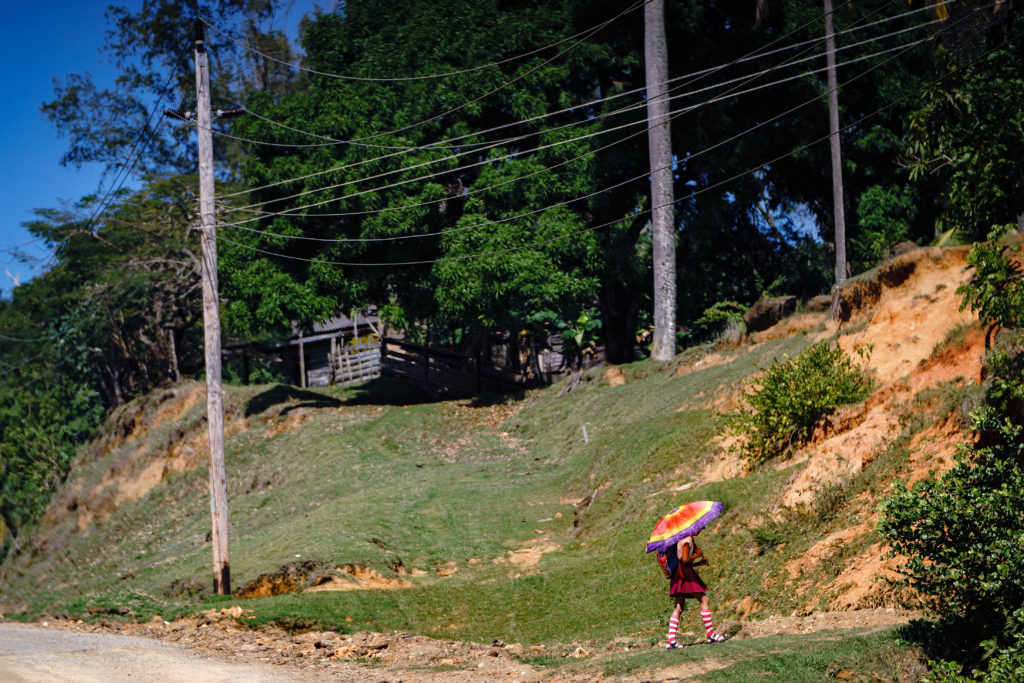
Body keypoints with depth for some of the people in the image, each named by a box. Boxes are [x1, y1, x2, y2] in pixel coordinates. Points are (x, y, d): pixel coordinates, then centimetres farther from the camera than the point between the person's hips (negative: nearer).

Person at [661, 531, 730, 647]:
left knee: (678, 607, 2)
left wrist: (700, 563, 12)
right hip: (685, 574, -10)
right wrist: (697, 555, -5)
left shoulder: (686, 539, 22)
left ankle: (671, 641, -6)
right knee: (704, 600, -3)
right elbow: (685, 559, -20)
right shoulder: (687, 539, -9)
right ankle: (710, 634, 0)